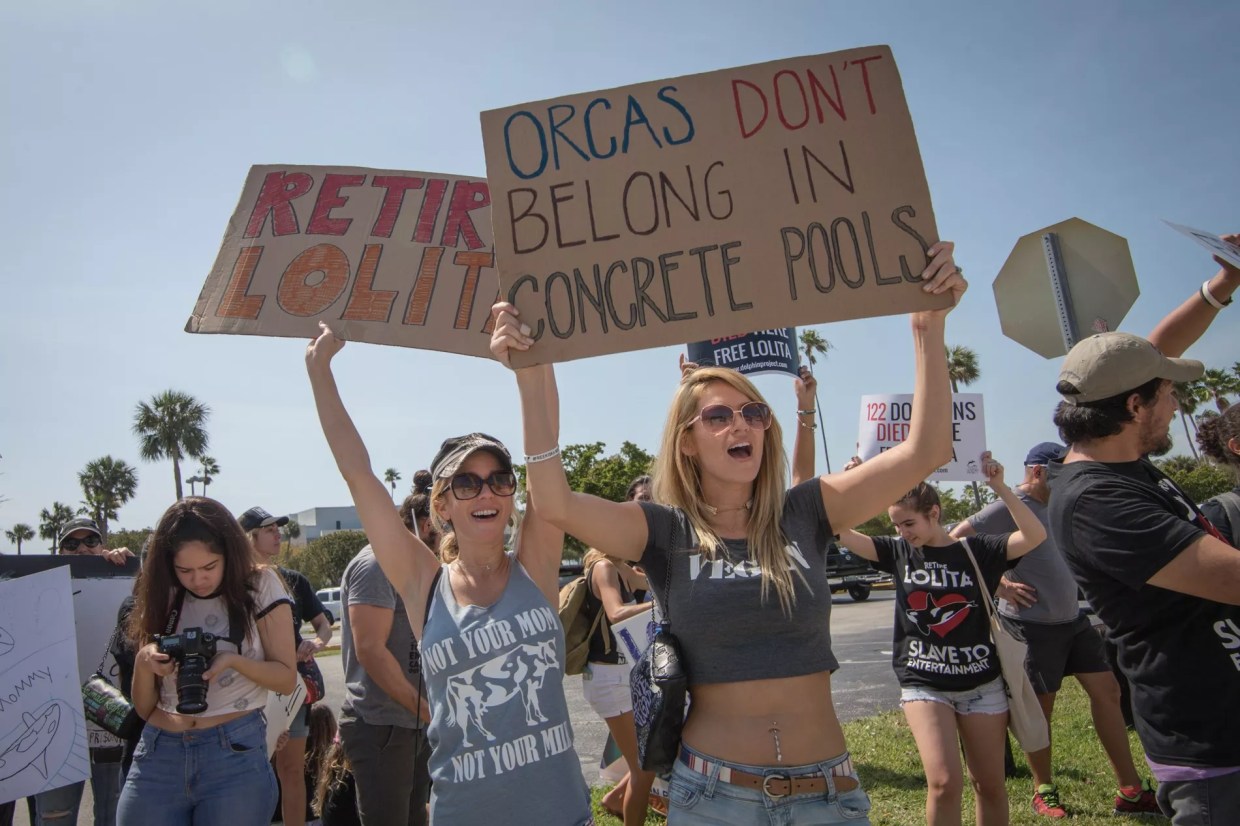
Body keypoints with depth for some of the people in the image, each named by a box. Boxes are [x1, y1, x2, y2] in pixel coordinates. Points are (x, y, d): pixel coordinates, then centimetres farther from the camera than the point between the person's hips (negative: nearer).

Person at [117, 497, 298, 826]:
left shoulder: (260, 585, -3)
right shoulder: (161, 600, 5)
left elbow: (286, 678, -2)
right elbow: (144, 708, 7)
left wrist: (233, 660, -19)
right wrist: (143, 663, -13)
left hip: (236, 753, -3)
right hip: (158, 755, 3)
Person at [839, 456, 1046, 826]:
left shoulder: (976, 550, -5)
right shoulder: (898, 552, 0)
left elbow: (1035, 536, -16)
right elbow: (839, 531, -7)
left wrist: (1001, 488, -25)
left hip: (981, 684, 0)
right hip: (923, 684, 0)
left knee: (990, 785, 10)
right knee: (945, 782, -12)